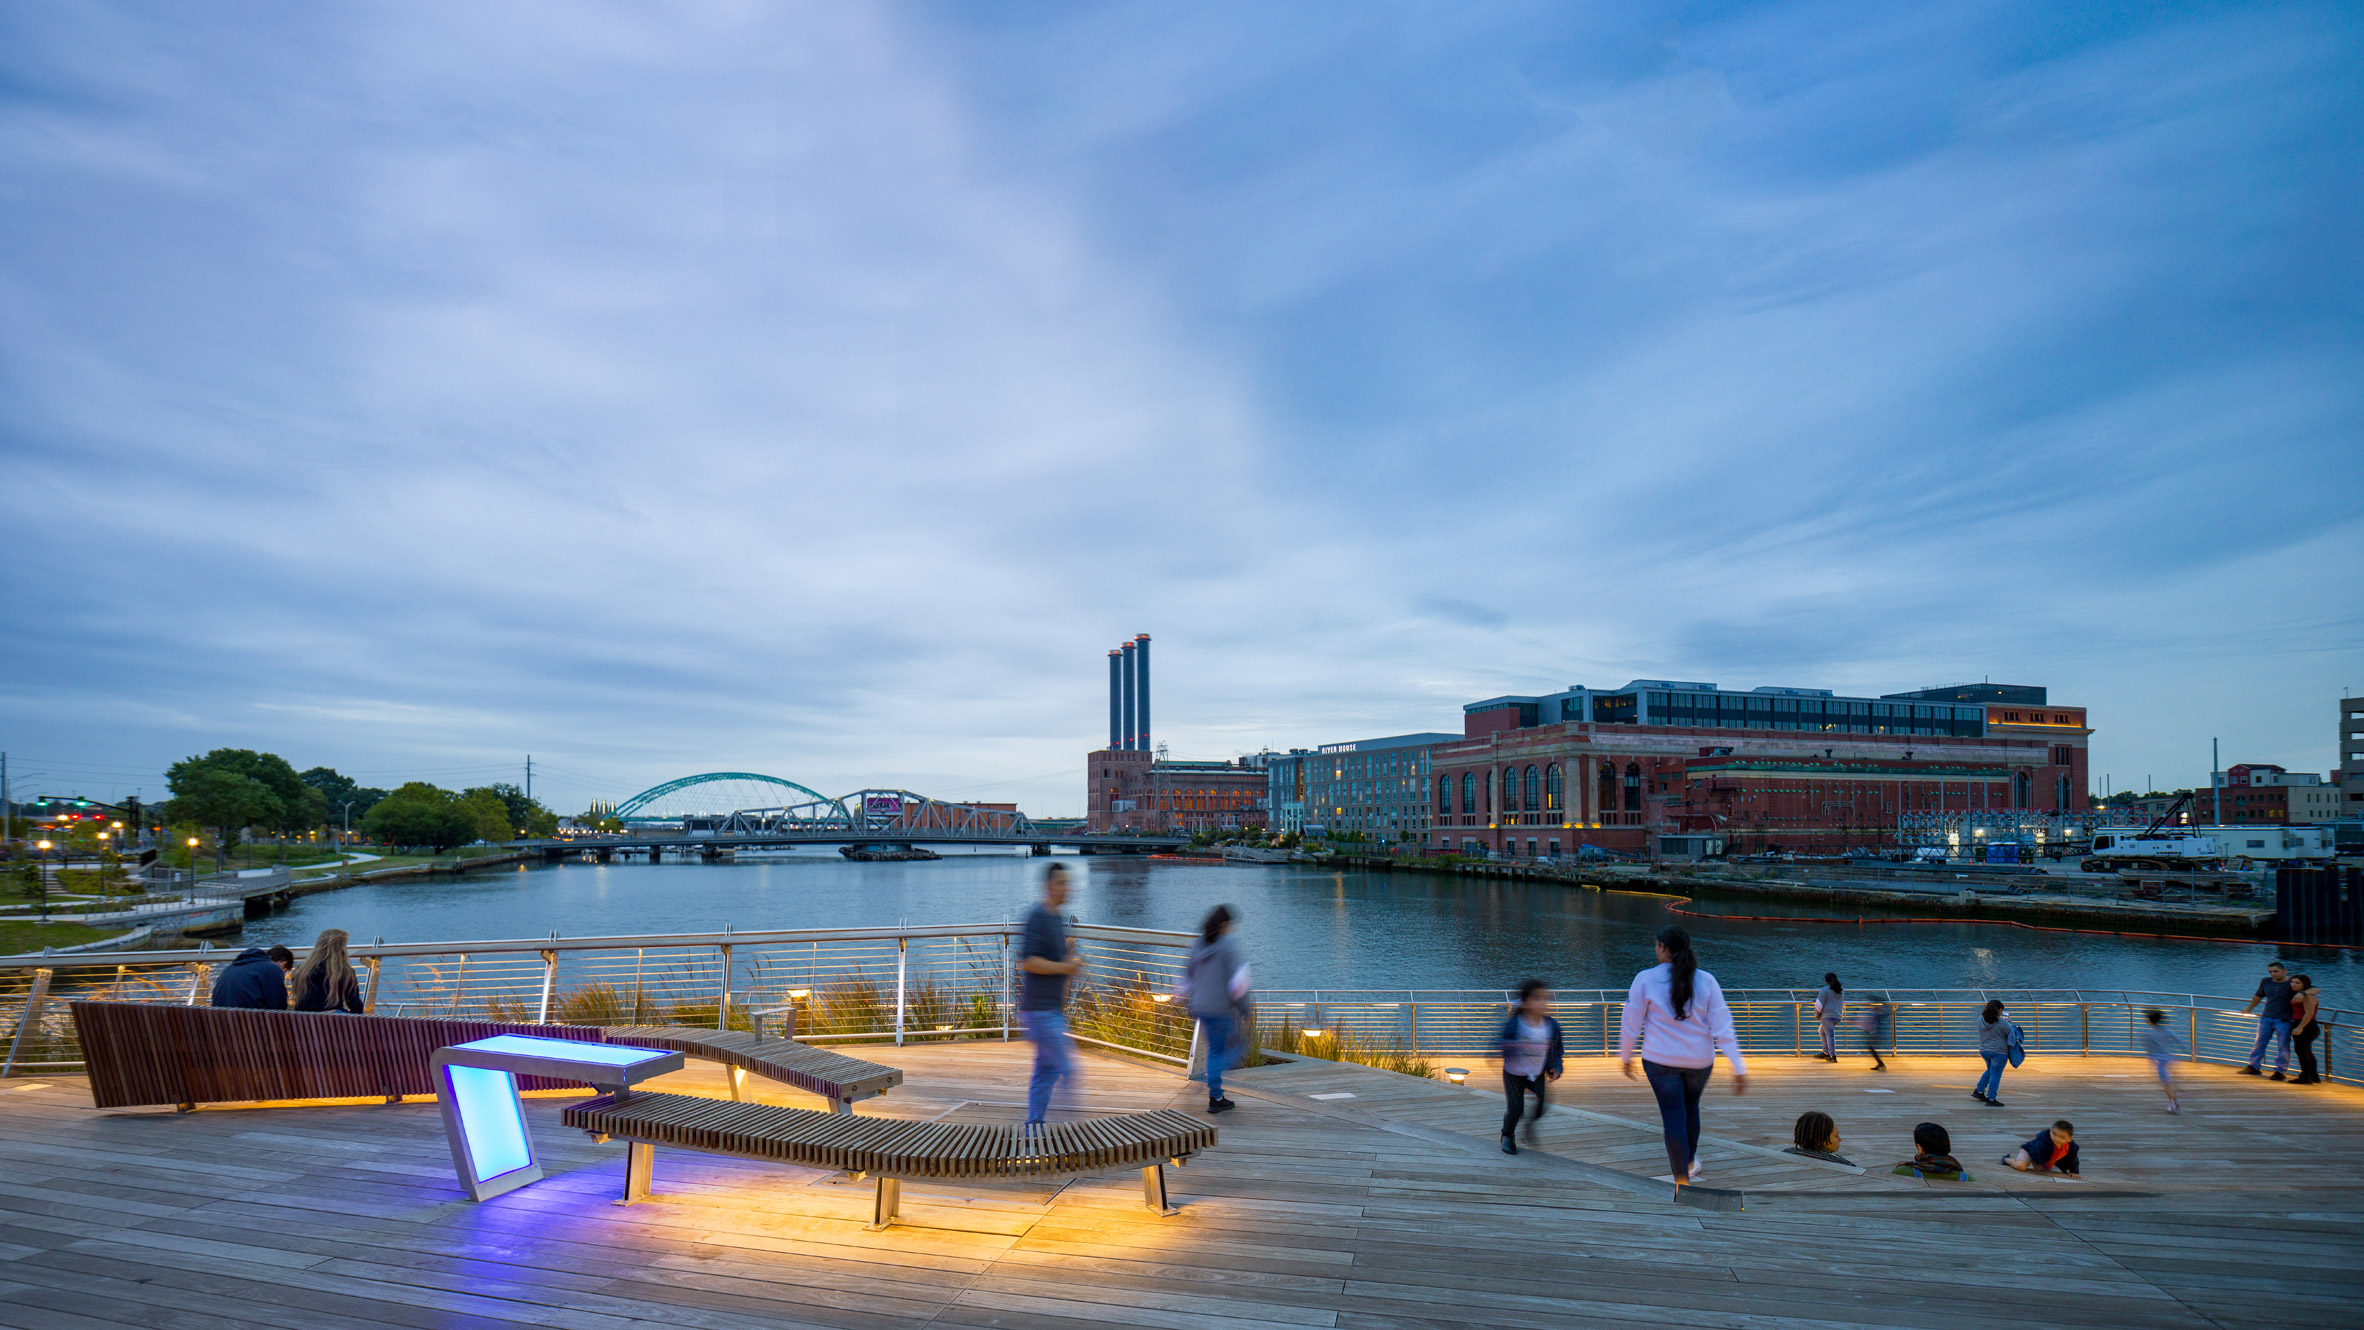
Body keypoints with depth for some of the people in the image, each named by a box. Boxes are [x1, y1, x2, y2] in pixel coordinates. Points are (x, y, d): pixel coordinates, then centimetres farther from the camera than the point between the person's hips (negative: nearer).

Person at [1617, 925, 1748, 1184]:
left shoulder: (1645, 979, -11)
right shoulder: (1706, 981, -5)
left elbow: (1630, 1023, -5)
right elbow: (1723, 1027, -7)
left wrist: (1625, 1057, 10)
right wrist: (1739, 1068, -4)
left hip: (1661, 1059, -3)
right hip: (1700, 1060, 3)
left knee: (1673, 1115, 5)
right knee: (1691, 1108, 24)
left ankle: (1682, 1178, 3)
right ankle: (1690, 1162, 43)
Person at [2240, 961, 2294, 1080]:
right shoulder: (2266, 982, 8)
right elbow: (2258, 996, 24)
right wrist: (2249, 1009, 34)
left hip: (2283, 1020, -5)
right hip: (2266, 1018, 5)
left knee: (2282, 1047, -1)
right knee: (2260, 1043, 9)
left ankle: (2279, 1071, 6)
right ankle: (2253, 1067, 18)